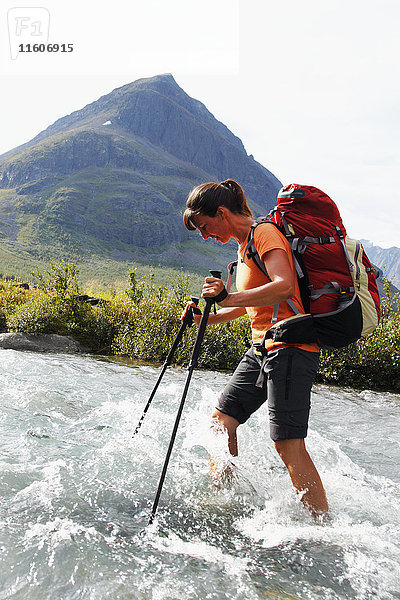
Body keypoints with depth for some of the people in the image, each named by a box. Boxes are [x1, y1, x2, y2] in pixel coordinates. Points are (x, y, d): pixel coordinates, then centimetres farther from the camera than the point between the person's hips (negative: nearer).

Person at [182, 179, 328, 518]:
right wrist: (207, 317, 16)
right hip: (262, 348, 10)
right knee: (222, 420, 11)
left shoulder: (264, 232, -11)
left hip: (290, 348, -10)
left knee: (289, 446, -12)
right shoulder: (244, 245, 17)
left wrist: (228, 298, -34)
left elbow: (284, 286, -28)